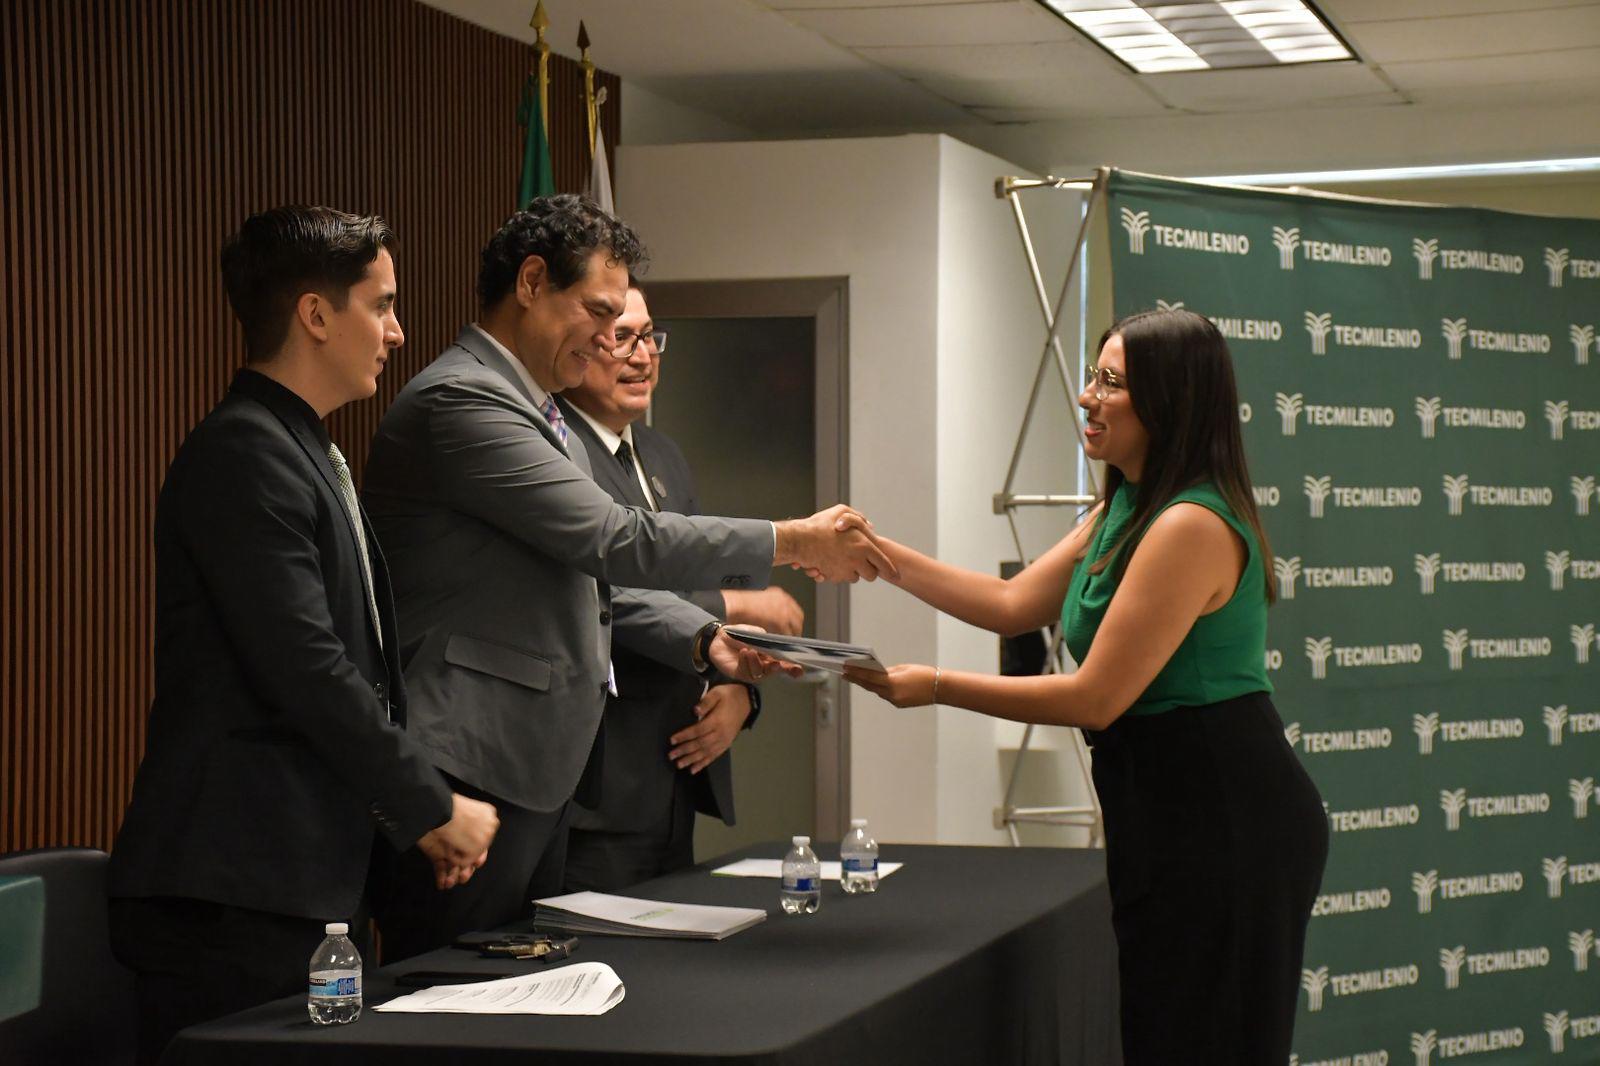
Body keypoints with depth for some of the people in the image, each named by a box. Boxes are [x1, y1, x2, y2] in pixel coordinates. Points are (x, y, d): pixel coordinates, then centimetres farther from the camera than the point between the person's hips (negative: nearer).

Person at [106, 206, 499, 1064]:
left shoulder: (305, 456, 19)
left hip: (311, 887, 9)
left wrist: (413, 815, 12)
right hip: (235, 892, -9)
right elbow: (307, 673, -19)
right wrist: (434, 808, -9)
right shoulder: (243, 454, -13)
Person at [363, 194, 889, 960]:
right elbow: (612, 539, -19)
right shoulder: (460, 400, -15)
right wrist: (789, 544, -12)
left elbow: (594, 576, 22)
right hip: (468, 774, -11)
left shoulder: (536, 414, 20)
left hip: (537, 774, 11)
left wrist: (704, 639, 5)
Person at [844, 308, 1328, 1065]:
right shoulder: (1125, 512, 12)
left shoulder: (1192, 526, -21)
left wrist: (935, 687, -13)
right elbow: (1013, 605, 16)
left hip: (1222, 824, -10)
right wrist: (885, 556, 8)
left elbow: (1095, 698, -20)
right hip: (1173, 812, 10)